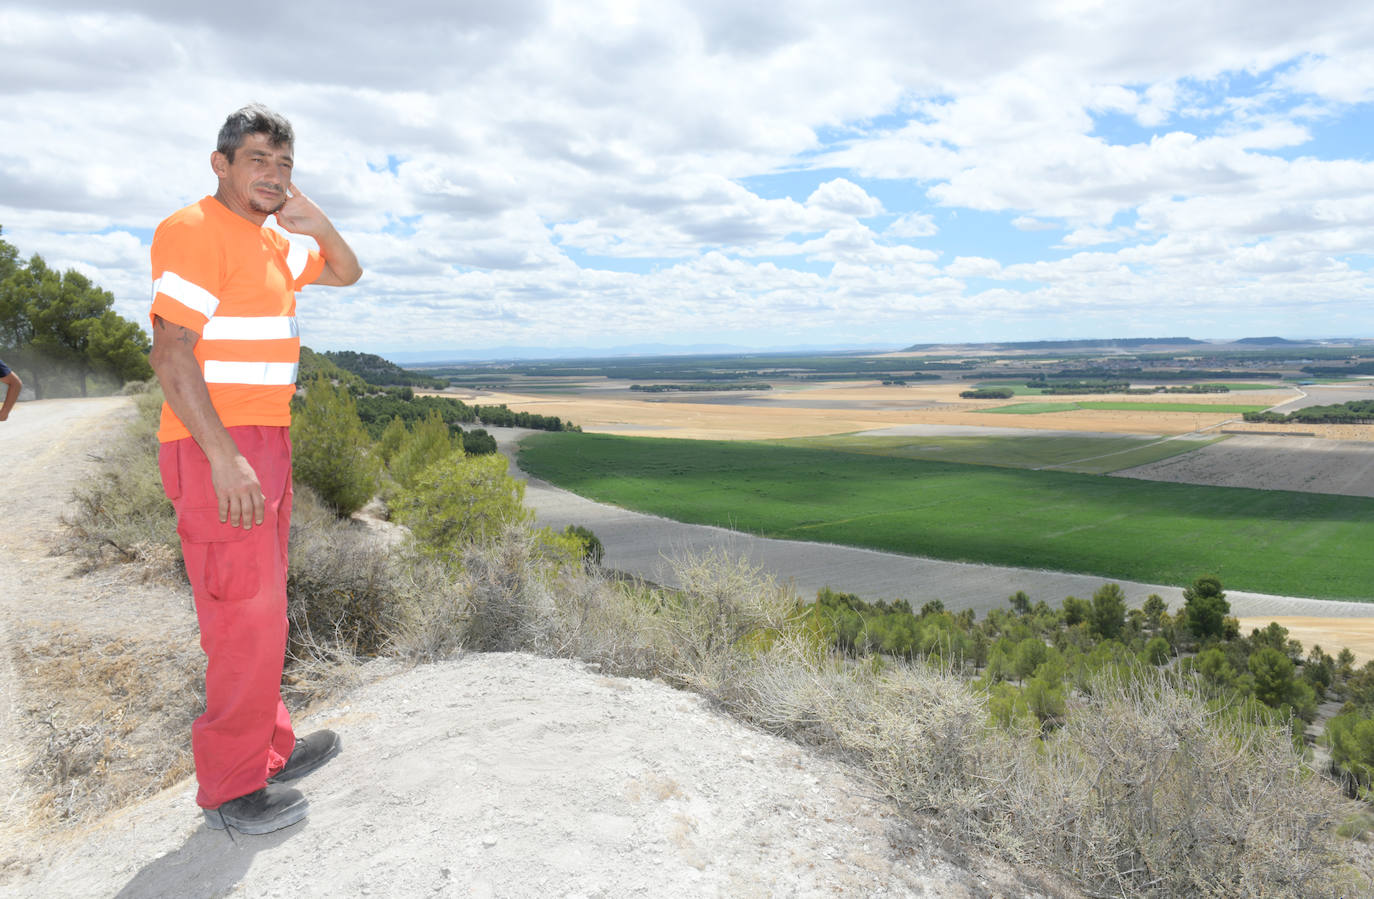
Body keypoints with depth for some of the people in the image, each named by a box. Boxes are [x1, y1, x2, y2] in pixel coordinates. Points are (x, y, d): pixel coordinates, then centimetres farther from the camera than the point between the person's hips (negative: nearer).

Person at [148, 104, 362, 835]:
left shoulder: (270, 242, 16)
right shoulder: (194, 232, -11)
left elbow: (346, 274, 27)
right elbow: (170, 352, -19)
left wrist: (316, 224, 6)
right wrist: (225, 458, -25)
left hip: (264, 444, 10)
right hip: (217, 448, -10)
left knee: (261, 606, 16)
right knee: (246, 616, -6)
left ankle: (268, 749, 29)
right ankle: (231, 789, 8)